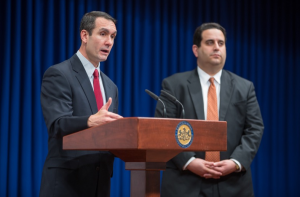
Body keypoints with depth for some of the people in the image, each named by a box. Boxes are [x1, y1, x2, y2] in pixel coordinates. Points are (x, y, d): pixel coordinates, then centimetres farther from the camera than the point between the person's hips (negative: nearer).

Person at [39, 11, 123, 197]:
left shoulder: (110, 86, 17)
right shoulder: (58, 74, -6)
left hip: (100, 181, 7)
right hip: (66, 181, -7)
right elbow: (58, 124, -19)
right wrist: (91, 121, -37)